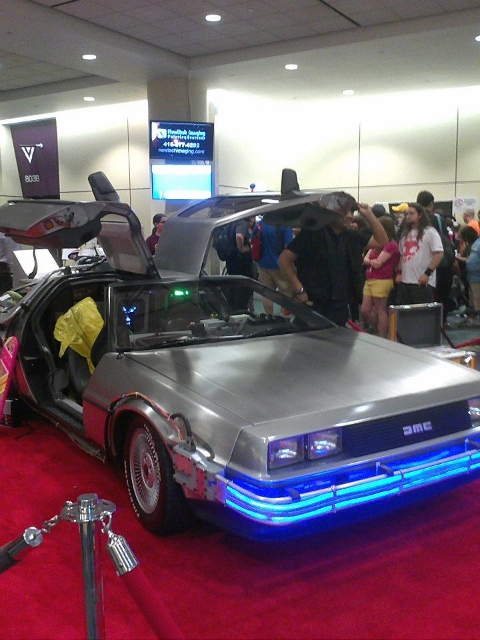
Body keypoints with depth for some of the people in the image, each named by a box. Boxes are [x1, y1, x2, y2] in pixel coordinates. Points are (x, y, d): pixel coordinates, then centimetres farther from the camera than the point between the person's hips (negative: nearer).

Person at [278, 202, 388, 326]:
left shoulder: (351, 237, 11)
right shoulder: (313, 233, -8)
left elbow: (382, 241, 14)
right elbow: (284, 260, -10)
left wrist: (369, 215, 4)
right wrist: (299, 290, -16)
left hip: (342, 310, 5)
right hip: (314, 308, -5)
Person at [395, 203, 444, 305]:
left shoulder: (430, 232, -4)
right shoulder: (405, 233, 18)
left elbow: (439, 254, -11)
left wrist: (427, 273, -17)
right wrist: (399, 272, 10)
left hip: (423, 282, -7)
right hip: (404, 282, 7)